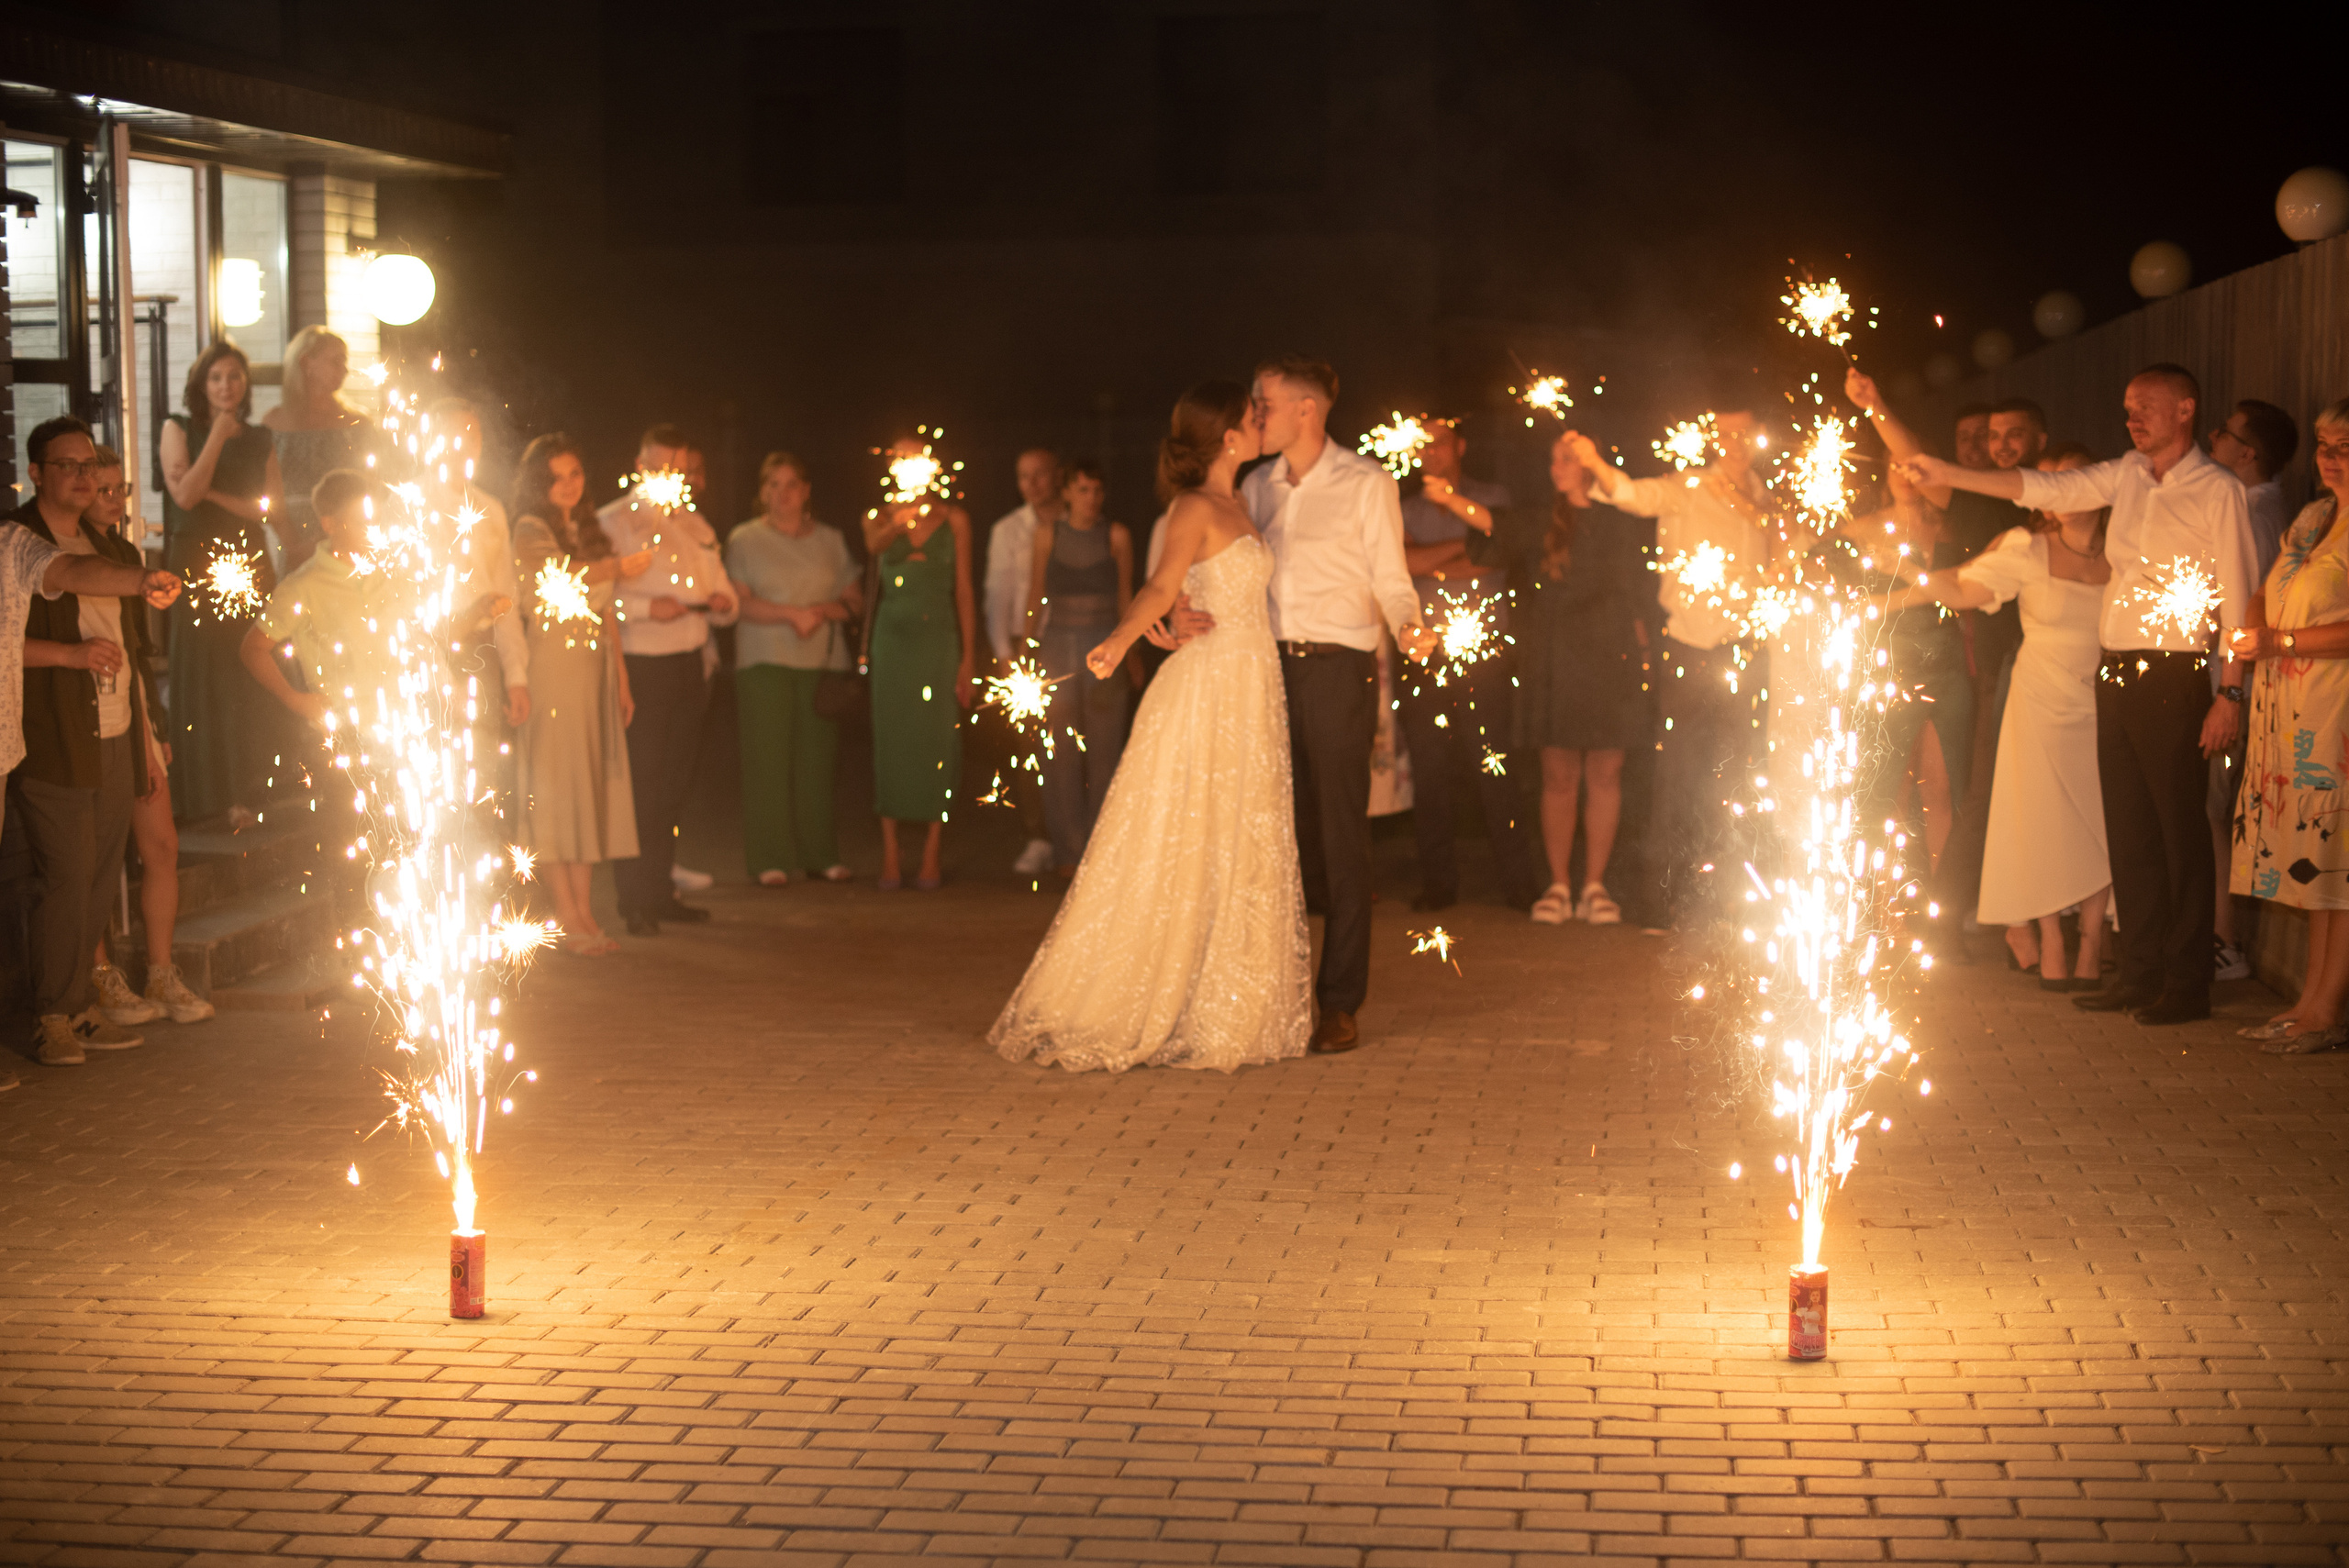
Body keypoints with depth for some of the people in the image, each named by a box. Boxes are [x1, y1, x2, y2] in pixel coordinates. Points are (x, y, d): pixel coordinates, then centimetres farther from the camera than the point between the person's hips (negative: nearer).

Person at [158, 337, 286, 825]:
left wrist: (217, 495, -7)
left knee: (250, 685, 0)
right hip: (195, 563, -2)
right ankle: (199, 795, 2)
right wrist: (219, 435, -9)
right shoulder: (180, 430, 4)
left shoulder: (259, 440, 12)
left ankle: (244, 793, 6)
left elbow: (275, 510, 4)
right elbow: (185, 495, -9)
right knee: (200, 679, -3)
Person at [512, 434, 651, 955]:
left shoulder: (589, 530, 19)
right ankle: (565, 915, -5)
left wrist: (622, 678, 17)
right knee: (554, 781, -6)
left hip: (594, 668, 7)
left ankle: (583, 908, 9)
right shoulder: (530, 531, -4)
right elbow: (561, 577, -23)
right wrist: (621, 567, -14)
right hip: (551, 669, -7)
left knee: (591, 784, 5)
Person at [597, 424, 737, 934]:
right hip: (639, 667, -6)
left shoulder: (695, 525, 18)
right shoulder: (611, 523, -4)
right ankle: (635, 899, -2)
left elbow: (722, 593, 23)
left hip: (689, 665, 6)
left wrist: (723, 603, 0)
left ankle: (660, 891, 19)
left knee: (675, 785, 10)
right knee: (640, 785, -7)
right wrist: (645, 607, -23)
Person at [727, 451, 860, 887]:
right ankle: (770, 861, -4)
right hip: (765, 663, -2)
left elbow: (855, 600, 11)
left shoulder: (830, 539, 13)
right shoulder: (744, 540, 5)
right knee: (768, 758, -7)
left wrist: (823, 611, -9)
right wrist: (792, 614, -16)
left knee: (817, 759, -1)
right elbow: (740, 603, -4)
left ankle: (820, 855, 7)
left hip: (823, 662, 2)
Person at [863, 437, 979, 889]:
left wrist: (969, 657, -1)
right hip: (892, 637, 0)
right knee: (890, 740, -1)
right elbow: (873, 546, -17)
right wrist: (899, 523, -40)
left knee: (936, 741, -3)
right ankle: (890, 856, 4)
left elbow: (963, 590, 5)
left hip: (939, 637, 0)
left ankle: (931, 854, 3)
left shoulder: (953, 519, 7)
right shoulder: (879, 517, 7)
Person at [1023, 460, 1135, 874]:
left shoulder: (1116, 536, 3)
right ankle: (1068, 852, 5)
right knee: (1061, 753, 0)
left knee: (1103, 750, -3)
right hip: (1058, 642, 1)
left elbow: (1126, 598, 9)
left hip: (1104, 642, -1)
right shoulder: (1048, 532, 6)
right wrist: (1024, 647, 9)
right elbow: (1036, 592, 12)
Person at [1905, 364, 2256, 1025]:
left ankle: (2187, 984, 4)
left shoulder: (2217, 491, -6)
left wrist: (2231, 691, -13)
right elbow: (2048, 489, 10)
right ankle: (2140, 974, 18)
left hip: (2174, 676, -7)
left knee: (2180, 831, -2)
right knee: (2128, 828, 10)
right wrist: (1951, 475, 1)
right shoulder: (2128, 476, 12)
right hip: (2115, 672, 7)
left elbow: (2238, 597, -8)